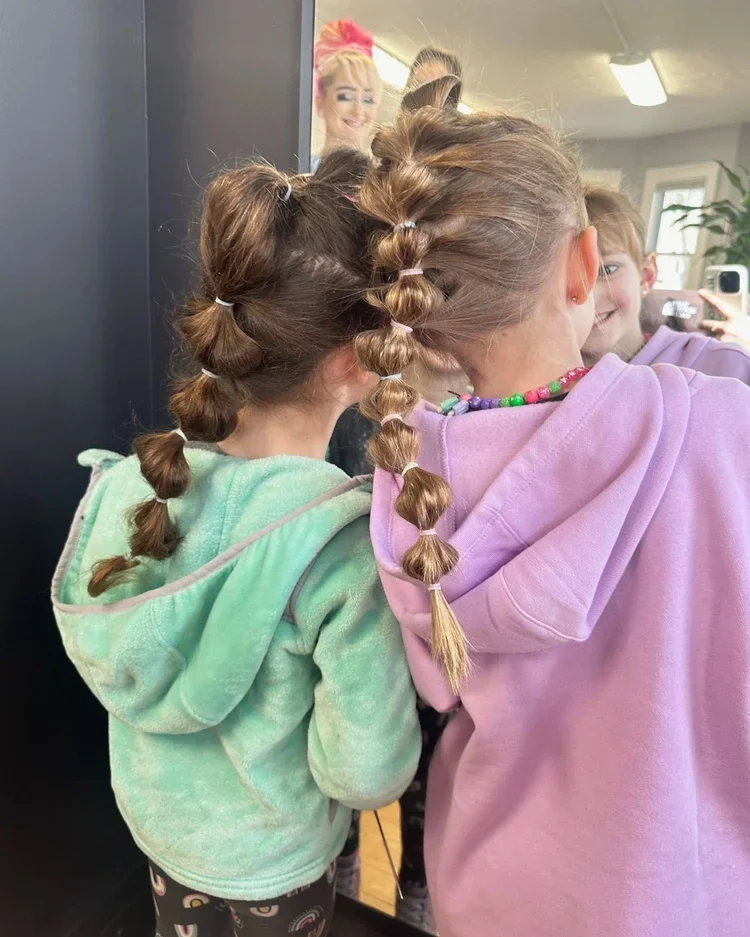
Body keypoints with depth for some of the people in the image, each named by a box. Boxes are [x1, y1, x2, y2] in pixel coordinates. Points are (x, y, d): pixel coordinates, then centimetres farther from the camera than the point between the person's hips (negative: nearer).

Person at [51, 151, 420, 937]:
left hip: (156, 814, 4)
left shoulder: (134, 480, -19)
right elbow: (366, 774, -27)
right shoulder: (353, 540, -35)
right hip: (270, 859, -3)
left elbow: (91, 644, -3)